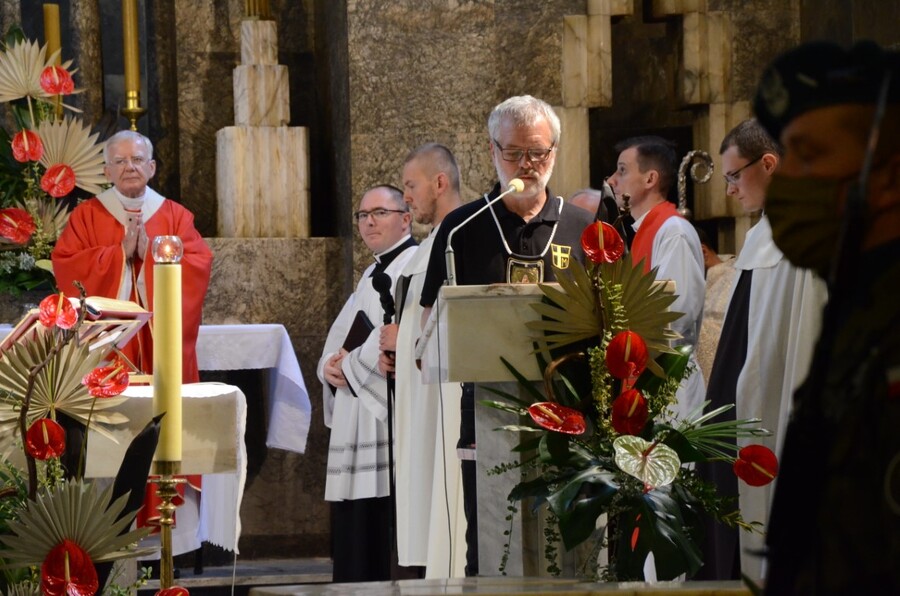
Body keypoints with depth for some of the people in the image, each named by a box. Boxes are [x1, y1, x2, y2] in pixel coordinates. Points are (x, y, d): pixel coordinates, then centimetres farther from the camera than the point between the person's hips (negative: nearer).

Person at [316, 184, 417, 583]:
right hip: (357, 424, 9)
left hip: (393, 416, -9)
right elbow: (340, 341, 23)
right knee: (356, 532, 8)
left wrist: (349, 364, -8)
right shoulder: (372, 274, 23)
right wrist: (330, 366, 0)